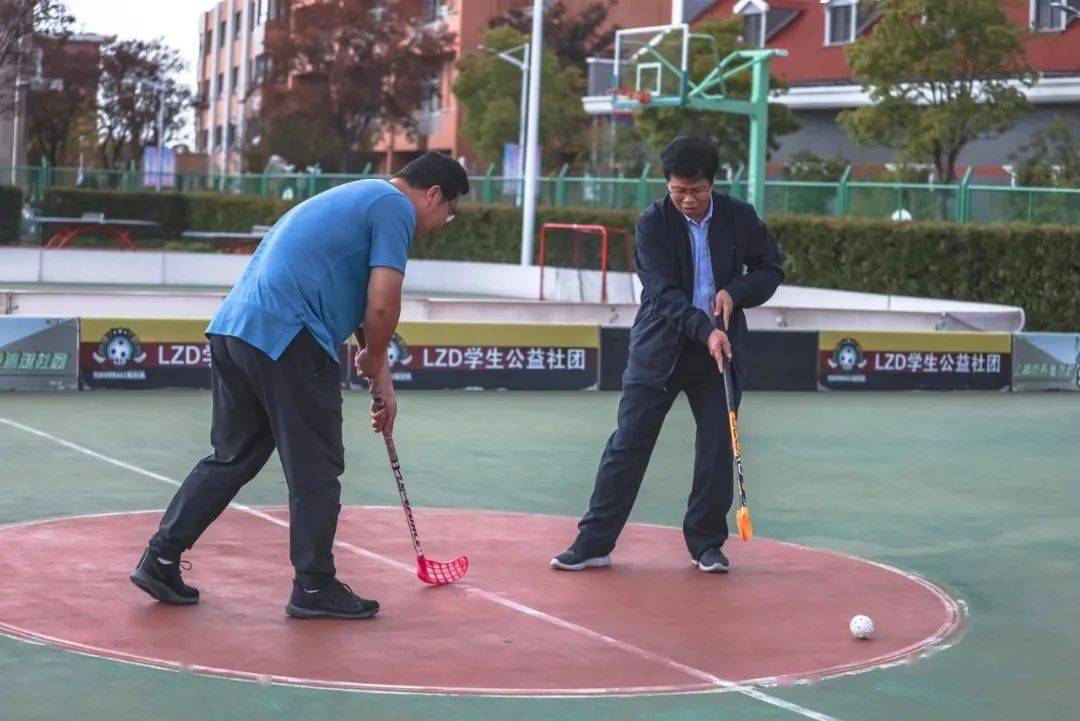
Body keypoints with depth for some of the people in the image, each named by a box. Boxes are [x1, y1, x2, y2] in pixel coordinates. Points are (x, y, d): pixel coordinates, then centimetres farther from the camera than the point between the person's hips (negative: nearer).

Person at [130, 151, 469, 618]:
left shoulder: (352, 197, 28)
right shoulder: (396, 207, -2)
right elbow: (382, 304, -11)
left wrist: (380, 376, 32)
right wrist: (375, 366, 5)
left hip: (232, 328, 9)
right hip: (288, 339, -9)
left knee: (231, 459, 17)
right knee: (316, 469, 3)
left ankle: (160, 559, 17)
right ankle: (314, 587, 11)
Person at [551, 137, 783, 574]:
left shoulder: (740, 218, -1)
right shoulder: (652, 223, -9)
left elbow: (771, 270, 8)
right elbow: (663, 292, -17)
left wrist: (734, 291, -12)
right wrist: (705, 331, -29)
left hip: (720, 348, 2)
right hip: (660, 349, -2)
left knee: (719, 448, 5)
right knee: (628, 446, -2)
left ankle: (706, 543, 18)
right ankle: (594, 542, 3)